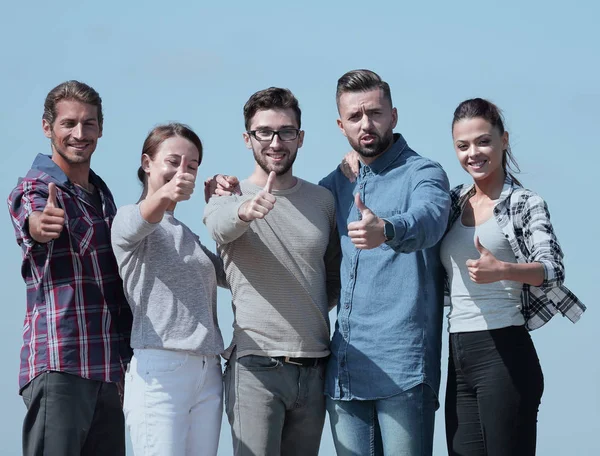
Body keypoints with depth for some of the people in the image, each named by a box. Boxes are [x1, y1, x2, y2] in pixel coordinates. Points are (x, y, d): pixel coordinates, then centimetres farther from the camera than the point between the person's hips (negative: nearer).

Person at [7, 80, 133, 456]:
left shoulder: (102, 194, 19)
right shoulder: (34, 189, -4)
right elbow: (32, 224, -28)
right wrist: (41, 224, -51)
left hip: (112, 368, 7)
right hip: (59, 364, -7)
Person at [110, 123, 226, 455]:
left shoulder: (189, 236, 25)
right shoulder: (128, 219, 2)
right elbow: (136, 224, -22)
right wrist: (164, 194, -45)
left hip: (208, 373, 7)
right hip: (159, 370, -7)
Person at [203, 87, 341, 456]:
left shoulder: (323, 200, 12)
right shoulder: (229, 197, -1)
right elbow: (220, 225, -26)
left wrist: (311, 311, 5)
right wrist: (245, 211, -49)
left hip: (314, 367, 5)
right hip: (256, 366, -5)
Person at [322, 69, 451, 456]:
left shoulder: (423, 174, -3)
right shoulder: (337, 183, 16)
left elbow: (427, 221, -25)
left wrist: (385, 230, -47)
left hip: (402, 366, -6)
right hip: (344, 367, 6)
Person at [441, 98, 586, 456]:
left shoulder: (526, 204, -2)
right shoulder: (454, 202, 14)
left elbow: (553, 268, -17)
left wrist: (503, 270, -37)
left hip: (504, 353, -6)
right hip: (458, 359, 6)